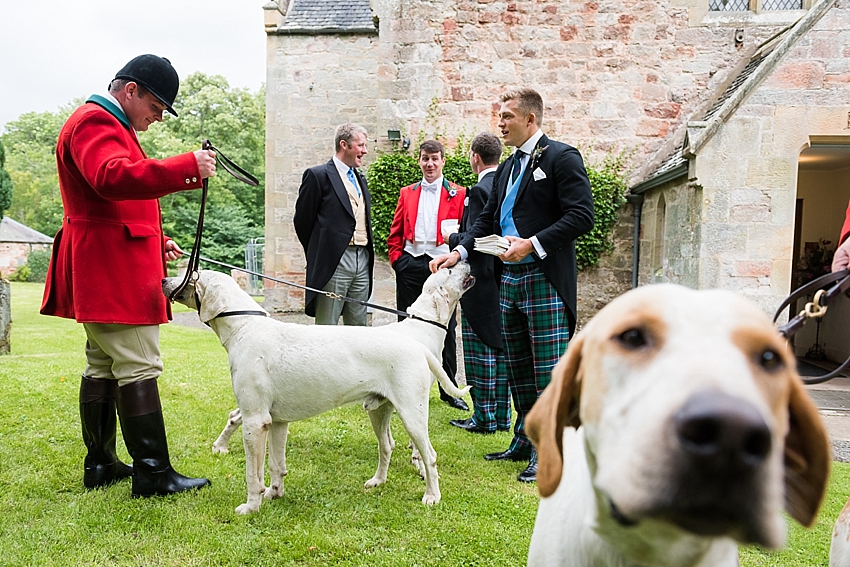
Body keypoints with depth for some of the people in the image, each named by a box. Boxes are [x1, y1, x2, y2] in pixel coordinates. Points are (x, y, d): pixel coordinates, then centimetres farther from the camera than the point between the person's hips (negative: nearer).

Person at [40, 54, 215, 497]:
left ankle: (100, 464, 21)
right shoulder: (94, 122, -9)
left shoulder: (111, 126, 26)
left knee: (103, 366, 13)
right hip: (113, 271, -11)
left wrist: (157, 241, 18)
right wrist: (188, 168, -36)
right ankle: (153, 473, -6)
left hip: (106, 270, 11)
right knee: (139, 368, -10)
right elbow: (113, 177, -30)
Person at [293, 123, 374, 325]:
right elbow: (302, 219, -2)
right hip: (334, 261, -7)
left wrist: (369, 254, 14)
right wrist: (317, 255, 4)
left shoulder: (360, 178, 19)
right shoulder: (318, 175, -4)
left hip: (363, 262, 7)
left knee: (358, 327, 10)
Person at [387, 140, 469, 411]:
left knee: (446, 327, 3)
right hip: (411, 265, 2)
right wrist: (396, 258, 2)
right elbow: (395, 232, 13)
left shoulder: (458, 194, 6)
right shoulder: (407, 193, 14)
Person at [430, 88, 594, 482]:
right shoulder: (507, 168, 20)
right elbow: (488, 218, 18)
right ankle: (525, 442, 27)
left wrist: (531, 244, -19)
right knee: (517, 367, 14)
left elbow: (581, 215, -14)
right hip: (510, 278, 9)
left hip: (545, 278, -8)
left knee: (548, 369, -4)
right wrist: (460, 251, 2)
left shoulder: (562, 158, -5)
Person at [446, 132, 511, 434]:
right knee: (501, 348, 13)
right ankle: (502, 415, 21)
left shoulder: (479, 190, -15)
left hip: (480, 281, -8)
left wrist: (451, 237, -2)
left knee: (480, 351, 0)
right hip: (504, 280, 8)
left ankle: (484, 418, 8)